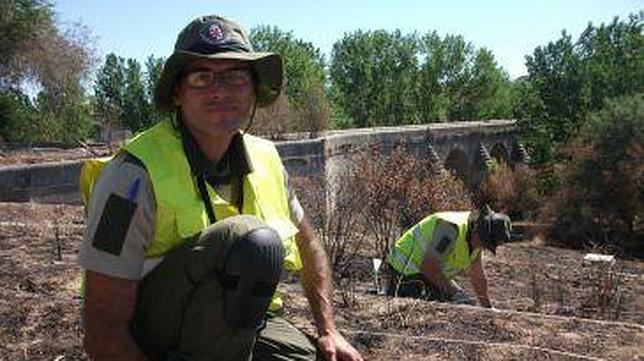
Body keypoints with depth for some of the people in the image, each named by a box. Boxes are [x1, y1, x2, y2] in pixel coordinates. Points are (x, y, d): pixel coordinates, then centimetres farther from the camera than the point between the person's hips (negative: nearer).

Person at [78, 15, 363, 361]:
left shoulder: (264, 159, -3)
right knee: (253, 241, -30)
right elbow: (103, 332, -21)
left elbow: (308, 247, 12)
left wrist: (328, 331, 4)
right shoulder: (135, 175, -22)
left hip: (241, 324, 5)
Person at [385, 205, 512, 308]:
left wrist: (488, 308, 16)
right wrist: (454, 292, -34)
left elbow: (477, 275, 13)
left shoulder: (476, 237, 1)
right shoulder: (453, 227, -29)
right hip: (406, 269, -10)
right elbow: (428, 265, -35)